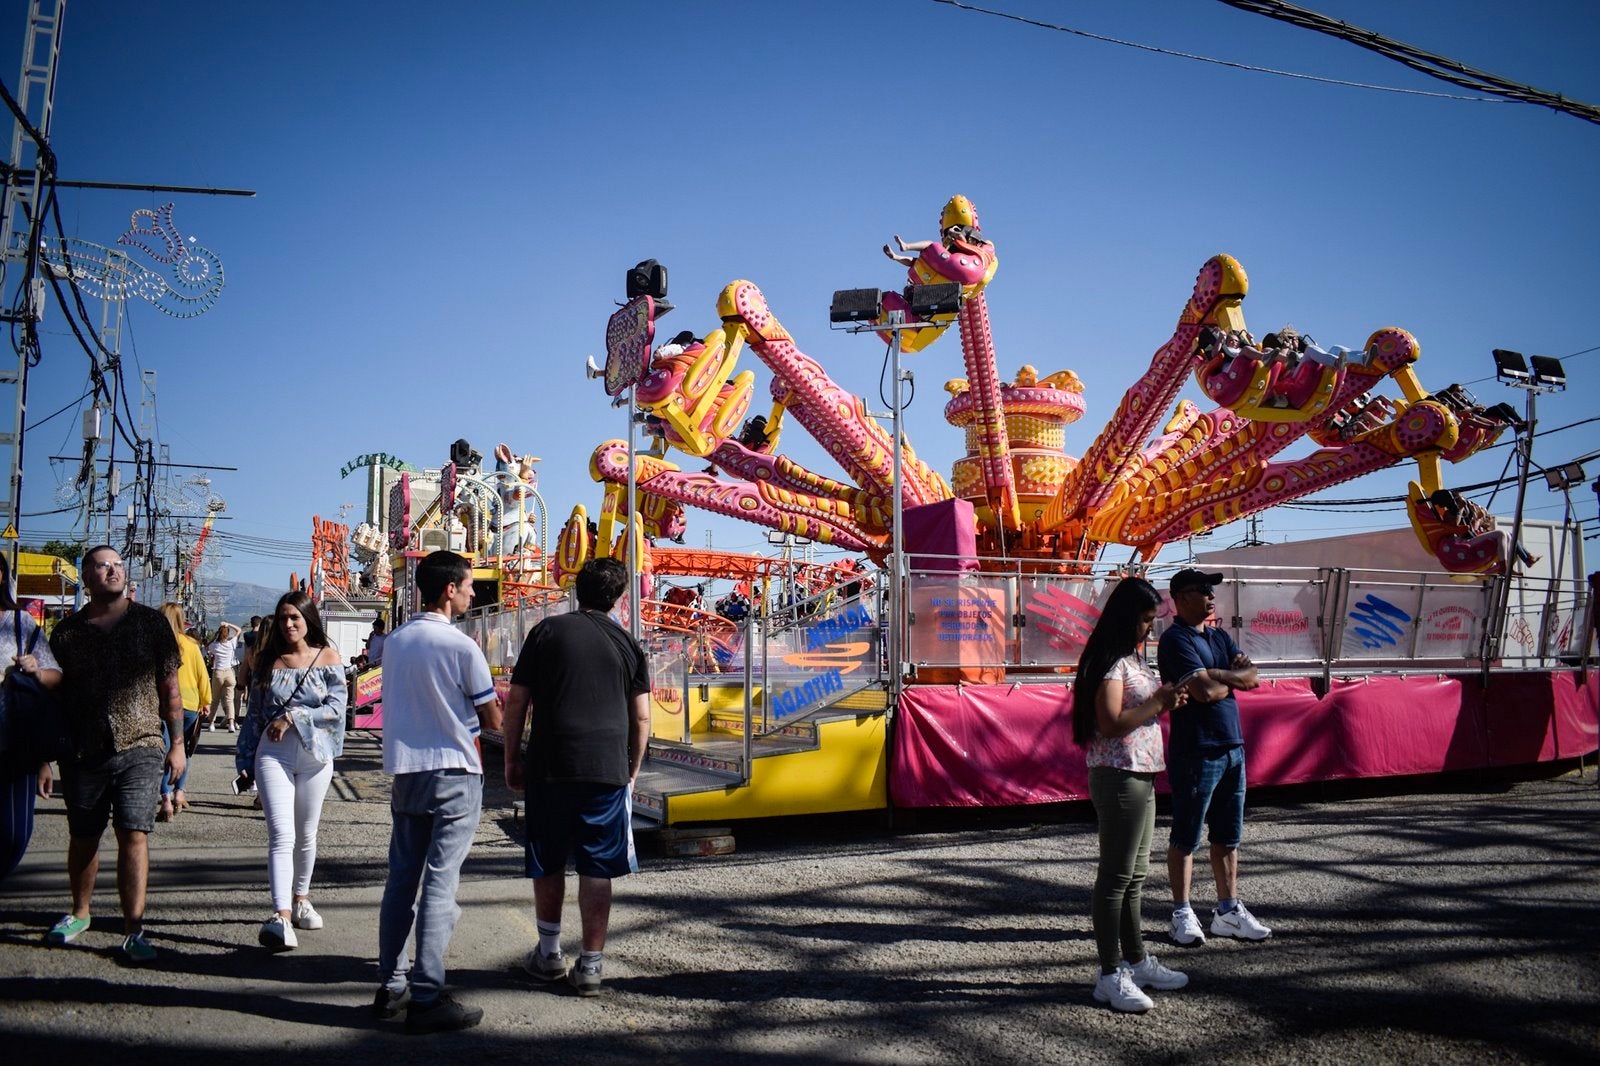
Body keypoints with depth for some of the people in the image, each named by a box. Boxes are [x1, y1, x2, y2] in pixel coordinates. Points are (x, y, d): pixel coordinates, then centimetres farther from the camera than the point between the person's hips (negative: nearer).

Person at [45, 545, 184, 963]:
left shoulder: (150, 622, 3)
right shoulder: (68, 631, 5)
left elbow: (169, 686, 5)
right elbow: (55, 693, 10)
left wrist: (177, 743, 3)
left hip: (140, 746, -2)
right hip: (83, 751, 2)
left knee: (134, 835, -9)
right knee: (83, 837, 14)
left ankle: (133, 932, -6)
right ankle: (79, 913, 36)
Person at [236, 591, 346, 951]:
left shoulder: (328, 658, 2)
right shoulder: (268, 661, 6)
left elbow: (336, 708, -7)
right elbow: (254, 714, 10)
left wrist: (293, 717, -15)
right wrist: (245, 762, 9)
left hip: (315, 753, 1)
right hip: (273, 752, -1)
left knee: (306, 835, 13)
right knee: (281, 836, -13)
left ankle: (300, 899, 32)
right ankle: (281, 916, -21)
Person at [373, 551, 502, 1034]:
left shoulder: (396, 641, 7)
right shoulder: (461, 646, -13)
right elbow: (492, 719, -7)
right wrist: (483, 707, 13)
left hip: (405, 771, 7)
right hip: (454, 775, -7)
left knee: (401, 879, 12)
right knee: (439, 883, -4)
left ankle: (391, 985, 19)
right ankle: (426, 998, -2)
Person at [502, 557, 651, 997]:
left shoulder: (547, 631, 3)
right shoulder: (628, 644, 7)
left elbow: (516, 700, 2)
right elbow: (641, 718, 6)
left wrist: (511, 757, 11)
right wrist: (632, 771, 16)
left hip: (549, 766, 0)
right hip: (608, 770, 1)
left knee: (547, 863, 16)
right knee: (597, 870, 6)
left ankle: (549, 953, 27)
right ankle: (590, 965, 9)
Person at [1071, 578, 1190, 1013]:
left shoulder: (1133, 658, 16)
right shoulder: (1110, 661, -15)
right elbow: (1111, 723, -23)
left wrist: (1164, 703, 6)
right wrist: (1159, 703, -17)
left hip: (1141, 775, 10)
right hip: (1118, 777, -10)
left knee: (1135, 876, 17)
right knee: (1116, 876, -4)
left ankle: (1136, 960, 28)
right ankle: (1110, 975, 2)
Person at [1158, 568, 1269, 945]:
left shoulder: (1220, 637, 16)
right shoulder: (1176, 640, -11)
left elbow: (1252, 677, 3)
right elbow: (1204, 691, -21)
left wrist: (1215, 675, -12)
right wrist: (1233, 677, -1)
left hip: (1232, 748, 8)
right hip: (1195, 752, -8)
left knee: (1228, 836, 13)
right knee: (1186, 838, 2)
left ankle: (1228, 910, 22)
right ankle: (1182, 913, 11)